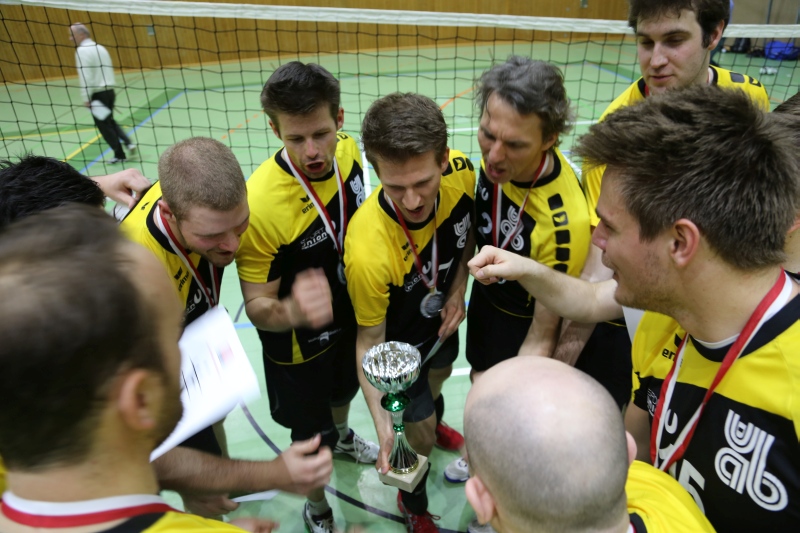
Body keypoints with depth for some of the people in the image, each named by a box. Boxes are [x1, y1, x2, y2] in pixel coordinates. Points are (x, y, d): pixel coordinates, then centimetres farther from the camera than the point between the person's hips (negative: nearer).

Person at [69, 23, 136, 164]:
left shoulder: (82, 50, -11)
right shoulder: (100, 48, 12)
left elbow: (86, 77, -18)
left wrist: (86, 98, -13)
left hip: (98, 94, -8)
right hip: (109, 91, 8)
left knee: (104, 126, 5)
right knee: (110, 122, 22)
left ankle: (119, 155, 10)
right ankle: (128, 142, 5)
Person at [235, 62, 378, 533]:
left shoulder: (349, 152, -18)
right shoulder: (260, 203, -36)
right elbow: (257, 307, -27)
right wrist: (291, 312, -47)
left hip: (350, 316, 6)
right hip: (298, 344, -5)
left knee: (344, 391, 34)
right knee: (313, 439, 16)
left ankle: (342, 434, 70)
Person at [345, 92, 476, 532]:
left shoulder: (461, 173, -30)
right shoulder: (368, 250, -44)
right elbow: (370, 342, -27)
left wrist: (458, 289, -15)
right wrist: (382, 425, -35)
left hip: (442, 312, 6)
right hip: (400, 339, -5)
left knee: (441, 373, 33)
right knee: (420, 436, 8)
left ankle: (431, 421, 71)